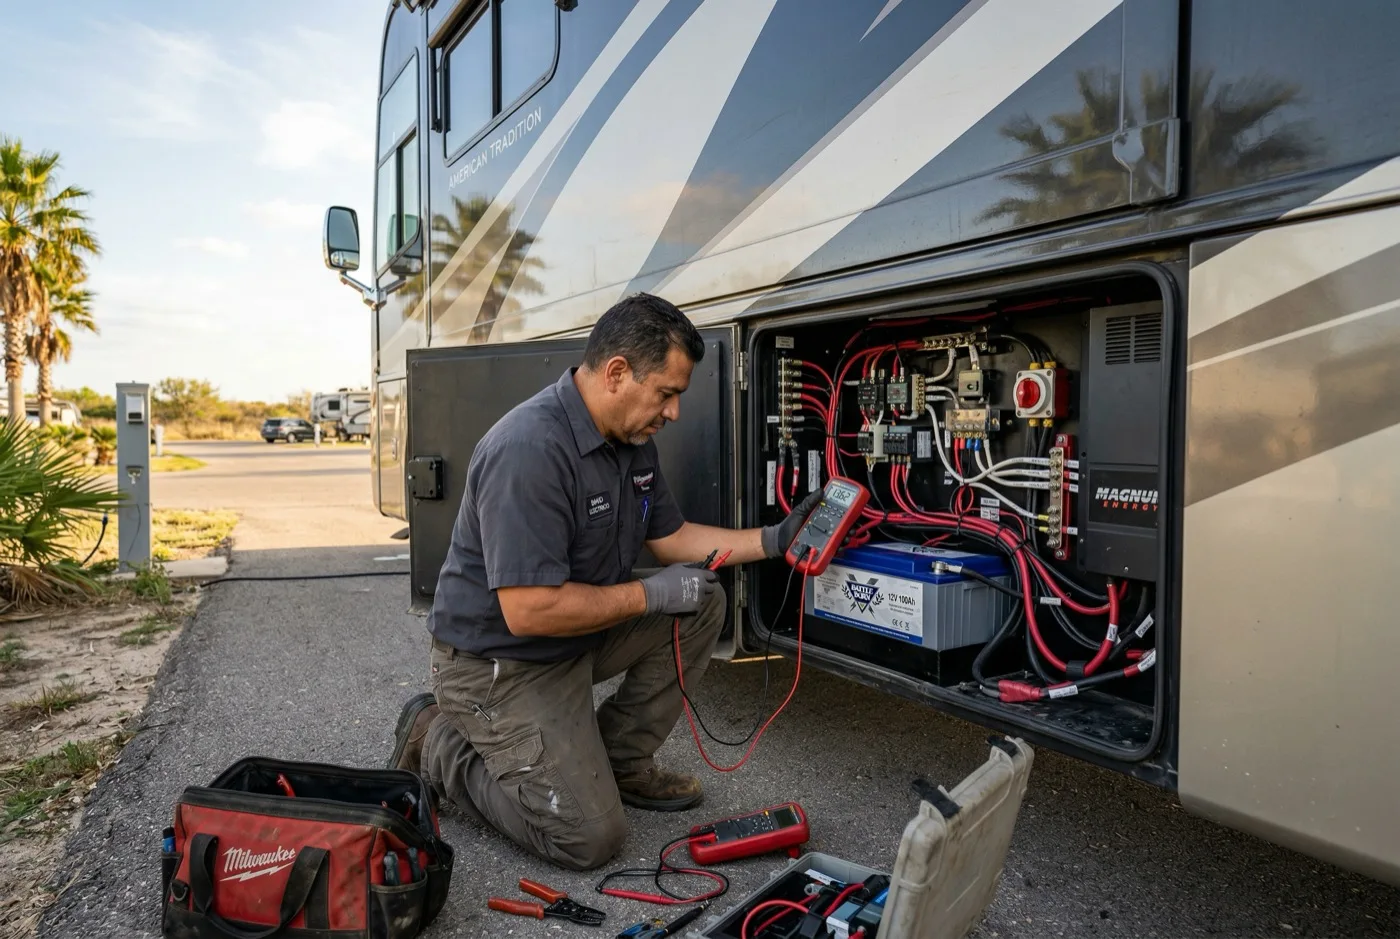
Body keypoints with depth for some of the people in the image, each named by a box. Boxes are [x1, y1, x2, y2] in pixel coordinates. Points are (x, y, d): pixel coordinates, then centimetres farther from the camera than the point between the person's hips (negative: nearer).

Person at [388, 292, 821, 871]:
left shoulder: (632, 441, 0)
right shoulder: (530, 449, -31)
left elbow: (669, 537, 11)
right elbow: (529, 611, -33)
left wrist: (772, 540, 2)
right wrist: (649, 594, -22)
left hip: (581, 636, 9)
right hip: (499, 661, -9)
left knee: (702, 604, -3)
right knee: (590, 838, -10)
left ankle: (620, 761, 10)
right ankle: (438, 745, 8)